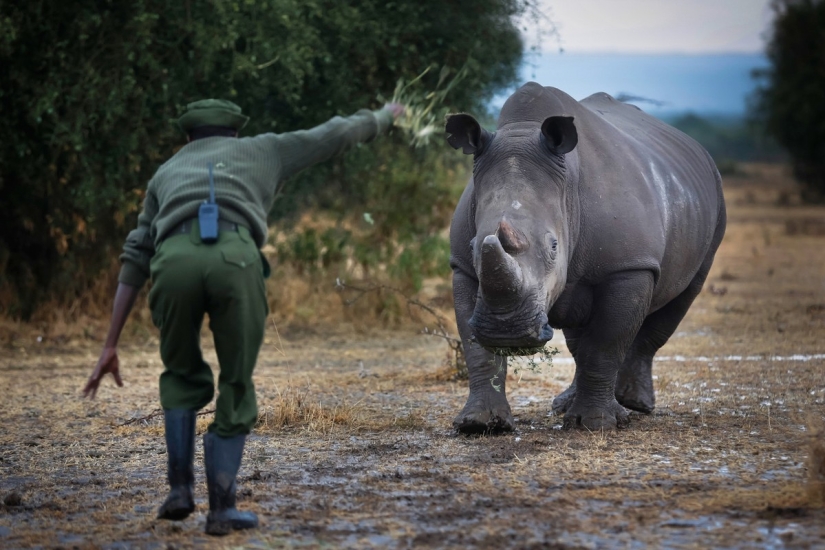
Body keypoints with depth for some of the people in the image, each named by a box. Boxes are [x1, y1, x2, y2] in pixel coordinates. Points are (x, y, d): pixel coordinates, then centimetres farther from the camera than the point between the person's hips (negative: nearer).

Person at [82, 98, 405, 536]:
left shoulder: (166, 174, 39)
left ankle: (181, 488, 15)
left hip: (175, 263, 2)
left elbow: (134, 263, 33)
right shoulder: (259, 150, 37)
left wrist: (110, 347, 30)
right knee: (235, 389, 18)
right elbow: (334, 135, 47)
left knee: (184, 378, 28)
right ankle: (222, 507, 11)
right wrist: (382, 120, 70)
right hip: (234, 263, -1)